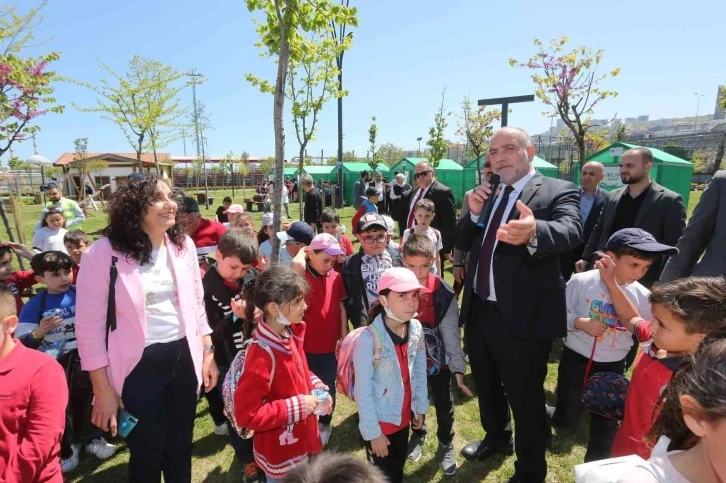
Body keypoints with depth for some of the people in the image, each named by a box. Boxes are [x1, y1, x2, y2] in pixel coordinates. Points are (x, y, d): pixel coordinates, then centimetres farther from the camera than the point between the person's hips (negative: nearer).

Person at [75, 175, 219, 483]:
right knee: (147, 453, 15)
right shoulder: (104, 253, -15)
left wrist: (208, 352, 8)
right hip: (137, 366, -4)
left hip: (184, 358, 4)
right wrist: (103, 390, -9)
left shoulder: (183, 244, 0)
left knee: (180, 447, 21)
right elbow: (89, 325, -11)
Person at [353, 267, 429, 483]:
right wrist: (372, 432, -15)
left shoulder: (416, 329, -10)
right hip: (379, 421, -5)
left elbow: (420, 372, 3)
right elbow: (362, 392, -21)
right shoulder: (369, 338, -29)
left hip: (404, 416, 5)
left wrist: (420, 407, 9)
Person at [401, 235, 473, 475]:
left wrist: (458, 367, -11)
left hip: (438, 359, -2)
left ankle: (446, 445, 41)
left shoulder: (444, 293, -21)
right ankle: (418, 435, 50)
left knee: (444, 404, 15)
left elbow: (452, 333, -14)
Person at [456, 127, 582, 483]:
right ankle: (497, 438, 52)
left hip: (522, 318, -6)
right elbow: (463, 244, 9)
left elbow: (570, 231, -29)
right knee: (487, 387, 25)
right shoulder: (489, 195, 10)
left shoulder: (558, 191, -8)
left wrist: (532, 231, -52)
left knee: (525, 401, 10)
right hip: (478, 312, 7)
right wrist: (473, 213, -10)